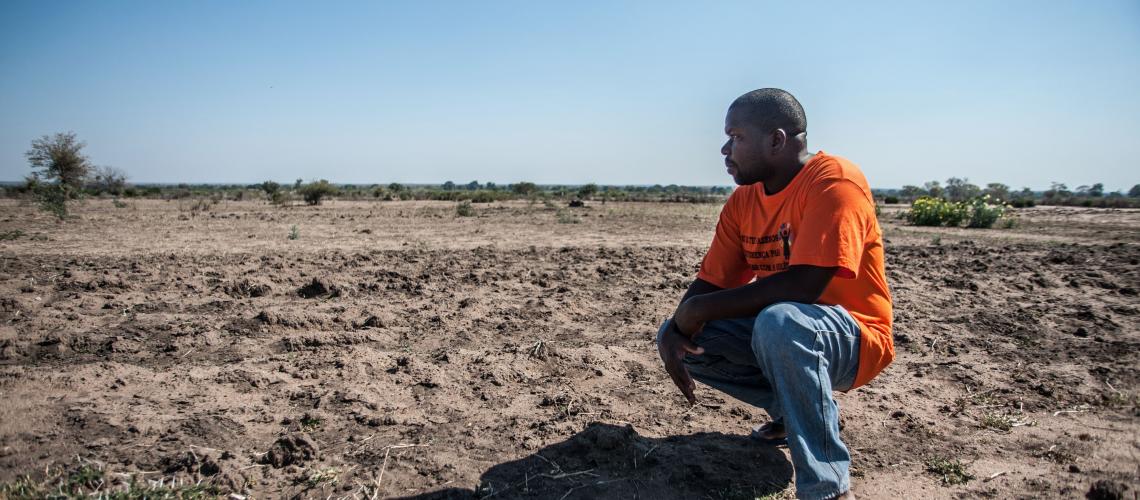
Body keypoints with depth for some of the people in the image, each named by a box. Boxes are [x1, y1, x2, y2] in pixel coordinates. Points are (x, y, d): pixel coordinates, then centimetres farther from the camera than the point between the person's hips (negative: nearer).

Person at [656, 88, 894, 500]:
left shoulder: (833, 181, -21)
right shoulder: (743, 200, 2)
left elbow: (803, 285, -31)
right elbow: (711, 283, 1)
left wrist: (700, 309, -25)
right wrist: (675, 329, -20)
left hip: (854, 339, -7)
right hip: (775, 327, 8)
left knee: (778, 321, -39)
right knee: (678, 337, -5)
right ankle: (792, 408, 10)